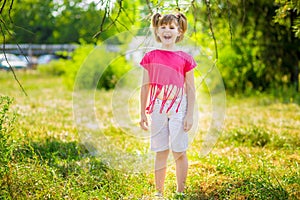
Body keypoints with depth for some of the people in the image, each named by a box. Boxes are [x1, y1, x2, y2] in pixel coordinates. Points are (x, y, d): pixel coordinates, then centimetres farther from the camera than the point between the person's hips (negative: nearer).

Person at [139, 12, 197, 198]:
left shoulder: (185, 58, 2)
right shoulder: (150, 57, 5)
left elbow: (191, 89, 3)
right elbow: (145, 87, 9)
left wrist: (190, 115, -3)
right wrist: (143, 113, 8)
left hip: (178, 109, -1)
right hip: (157, 109, 1)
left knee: (179, 152, 3)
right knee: (160, 152, 7)